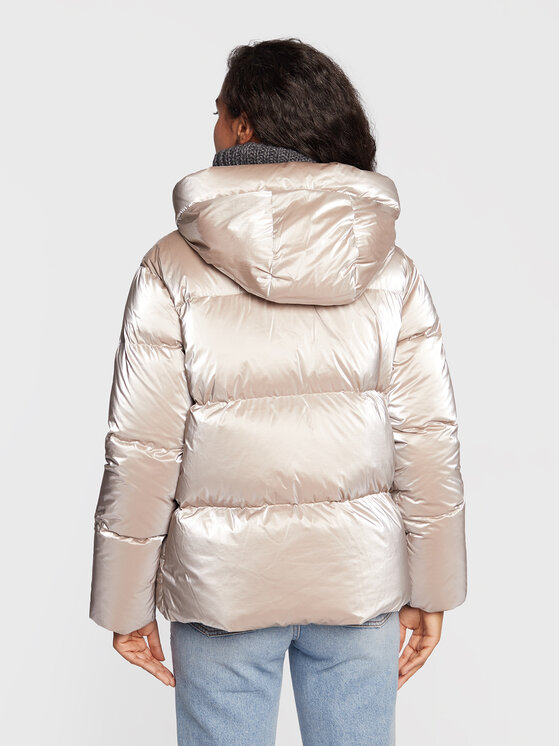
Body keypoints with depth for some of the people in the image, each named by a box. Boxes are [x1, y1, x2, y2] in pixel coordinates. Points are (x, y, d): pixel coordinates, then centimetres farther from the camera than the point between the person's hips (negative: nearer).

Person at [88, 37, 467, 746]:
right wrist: (430, 589, 7)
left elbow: (141, 452, -10)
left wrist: (126, 604, 1)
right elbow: (429, 441, -4)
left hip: (222, 581, -2)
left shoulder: (171, 270, -11)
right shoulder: (392, 270, -4)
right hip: (360, 579, 2)